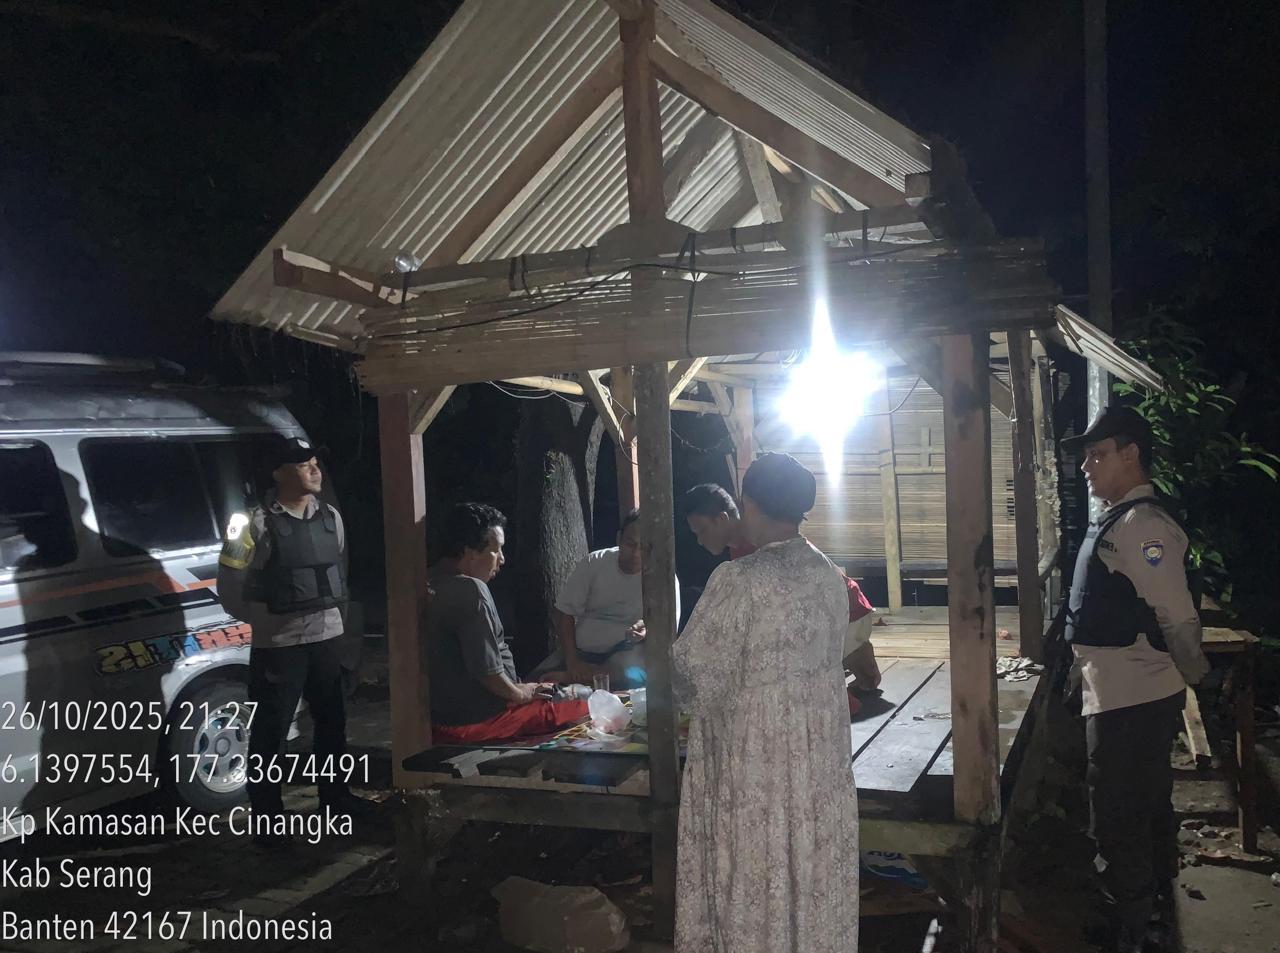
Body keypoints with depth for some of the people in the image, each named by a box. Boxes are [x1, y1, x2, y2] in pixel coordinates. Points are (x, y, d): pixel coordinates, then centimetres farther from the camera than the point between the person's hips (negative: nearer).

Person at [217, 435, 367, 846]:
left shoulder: (330, 517, 7)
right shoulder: (257, 523, -12)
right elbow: (230, 587, -8)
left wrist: (336, 610, 11)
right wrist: (269, 620, -5)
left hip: (327, 637, 6)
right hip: (279, 645, -6)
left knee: (332, 722, 18)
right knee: (270, 733, 0)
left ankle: (334, 796, 35)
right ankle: (267, 819, 11)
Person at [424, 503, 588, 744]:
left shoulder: (430, 583, 7)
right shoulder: (471, 591, -22)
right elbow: (487, 670, -23)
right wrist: (520, 693, -5)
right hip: (473, 723, -10)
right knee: (586, 710, -7)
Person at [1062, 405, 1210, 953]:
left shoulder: (1142, 526, -21)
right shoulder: (1115, 521, 12)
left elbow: (1178, 619, -22)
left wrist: (1197, 678, -9)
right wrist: (1083, 669, 18)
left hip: (1131, 703, -10)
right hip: (1117, 697, 10)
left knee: (1118, 824, 0)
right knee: (1147, 808, 25)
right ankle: (1154, 900, 42)